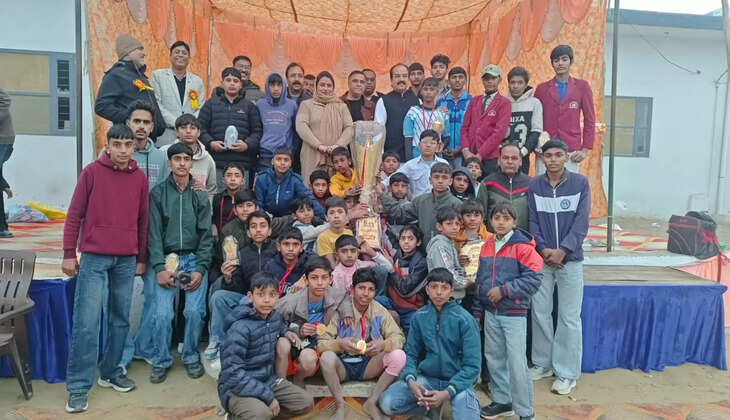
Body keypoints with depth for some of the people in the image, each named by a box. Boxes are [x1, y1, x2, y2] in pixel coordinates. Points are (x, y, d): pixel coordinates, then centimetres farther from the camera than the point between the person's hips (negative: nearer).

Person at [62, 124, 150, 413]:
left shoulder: (140, 178, 7)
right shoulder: (92, 172, -1)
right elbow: (74, 214, 0)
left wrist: (141, 258, 13)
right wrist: (69, 254, -3)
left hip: (126, 260, 3)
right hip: (94, 257, -3)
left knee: (121, 319, 10)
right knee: (86, 323, -3)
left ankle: (111, 372, 26)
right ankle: (78, 387, 6)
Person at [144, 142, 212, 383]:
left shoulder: (200, 196, 8)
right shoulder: (158, 193, 5)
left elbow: (206, 235, 4)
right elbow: (154, 234, 0)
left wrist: (200, 269, -5)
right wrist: (159, 268, -10)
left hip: (195, 259, 1)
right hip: (166, 261, -1)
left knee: (195, 311, -9)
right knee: (162, 313, -9)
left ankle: (191, 356, 14)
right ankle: (161, 360, 13)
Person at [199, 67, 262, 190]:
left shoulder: (249, 106, 14)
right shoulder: (211, 103, 15)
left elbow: (257, 131, 8)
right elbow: (201, 128, 10)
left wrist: (247, 145, -10)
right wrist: (210, 143, -8)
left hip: (242, 164, 0)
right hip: (217, 163, 0)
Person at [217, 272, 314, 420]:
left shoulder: (275, 316, -1)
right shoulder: (240, 328, -24)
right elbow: (233, 372, -26)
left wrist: (285, 332, 4)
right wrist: (268, 396, -25)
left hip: (267, 379, 7)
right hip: (237, 387, -7)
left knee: (306, 402, 1)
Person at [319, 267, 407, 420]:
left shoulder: (379, 311, 0)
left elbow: (399, 337, -3)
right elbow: (321, 343, -11)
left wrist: (383, 345, -25)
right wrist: (340, 344, -31)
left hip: (369, 365, 2)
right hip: (343, 366, -2)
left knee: (399, 355, -23)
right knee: (327, 357, -34)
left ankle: (371, 403, -7)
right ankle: (340, 405, -11)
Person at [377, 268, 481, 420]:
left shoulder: (464, 320, -11)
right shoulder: (419, 317, -1)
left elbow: (472, 365, -12)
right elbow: (410, 354, 3)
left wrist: (448, 392, -24)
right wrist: (411, 380, -18)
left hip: (458, 380, -3)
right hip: (426, 378, 3)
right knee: (387, 403, -17)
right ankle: (430, 406, 7)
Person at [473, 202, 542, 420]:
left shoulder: (523, 246, -10)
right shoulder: (487, 247, 8)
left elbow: (533, 278, -16)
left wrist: (504, 290, -18)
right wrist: (477, 309, 15)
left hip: (514, 314, -6)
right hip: (491, 313, 6)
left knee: (517, 363, -3)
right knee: (494, 358, 15)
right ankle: (502, 401, 32)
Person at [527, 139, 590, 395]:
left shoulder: (580, 183, -1)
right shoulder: (534, 186, 4)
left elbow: (581, 222, -5)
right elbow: (531, 221, 2)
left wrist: (562, 251, -14)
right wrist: (543, 249, -11)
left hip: (570, 259, -2)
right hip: (541, 258, 2)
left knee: (569, 317, 2)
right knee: (540, 312, 8)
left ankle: (567, 373, 13)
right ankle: (543, 363, 23)